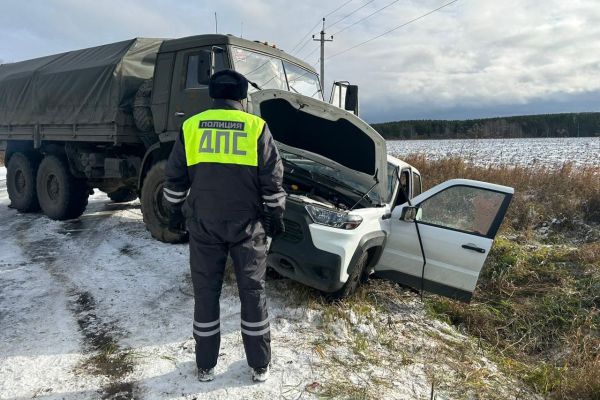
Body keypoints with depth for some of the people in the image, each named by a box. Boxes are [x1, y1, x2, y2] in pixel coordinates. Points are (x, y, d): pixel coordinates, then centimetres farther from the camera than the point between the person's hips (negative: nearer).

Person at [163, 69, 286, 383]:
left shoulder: (191, 126, 3)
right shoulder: (256, 127, -2)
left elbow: (175, 177, 7)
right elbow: (272, 179, -3)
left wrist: (176, 210, 19)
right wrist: (275, 215, 8)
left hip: (203, 224, 1)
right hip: (247, 223, -1)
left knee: (206, 292, 12)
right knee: (253, 291, 9)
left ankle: (205, 366, 22)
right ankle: (260, 366, 19)